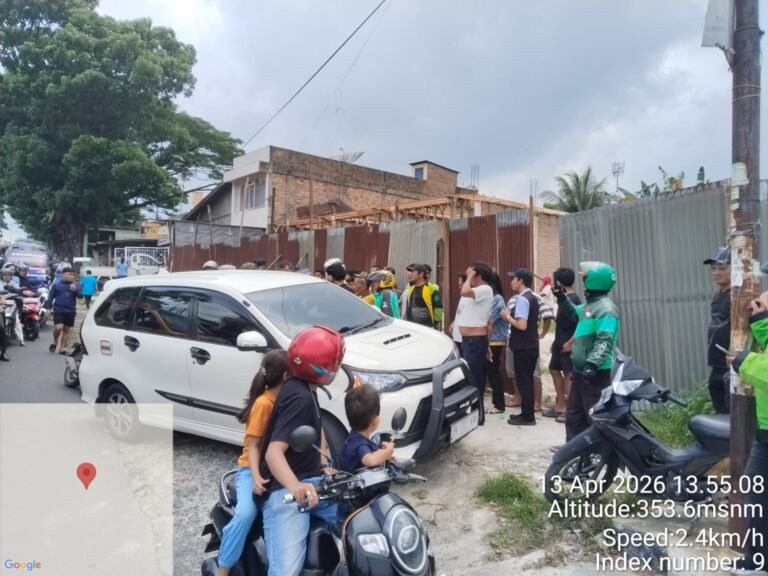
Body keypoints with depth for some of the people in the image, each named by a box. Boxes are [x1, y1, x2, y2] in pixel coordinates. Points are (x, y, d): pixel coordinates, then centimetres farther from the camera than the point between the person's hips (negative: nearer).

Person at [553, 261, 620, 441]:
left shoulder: (605, 308, -17)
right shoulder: (589, 305, 14)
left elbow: (605, 340, -26)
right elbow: (574, 313, 36)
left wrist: (592, 364, -34)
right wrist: (562, 298, 21)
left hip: (596, 373, -10)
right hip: (580, 370, 11)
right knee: (574, 413, 19)